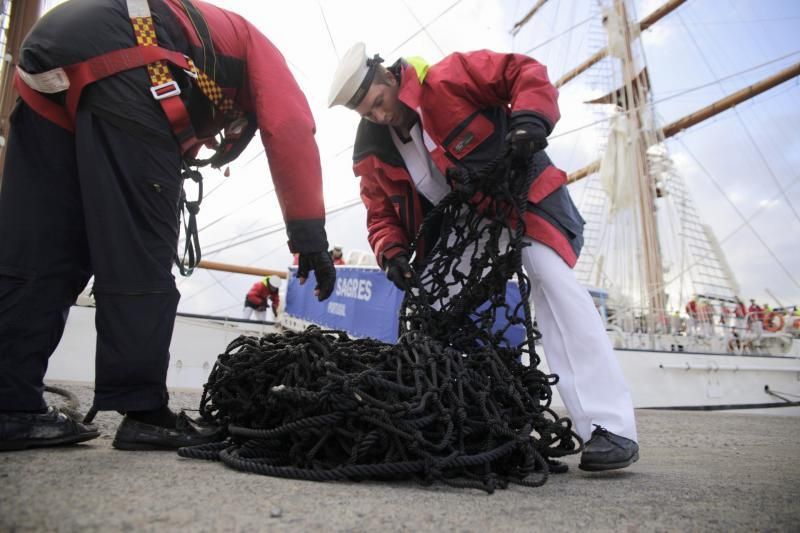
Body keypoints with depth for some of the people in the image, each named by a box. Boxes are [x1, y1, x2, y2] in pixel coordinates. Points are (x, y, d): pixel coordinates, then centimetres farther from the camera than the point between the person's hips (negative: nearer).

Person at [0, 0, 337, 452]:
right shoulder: (254, 46, 23)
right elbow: (290, 131, 3)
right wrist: (310, 237, -2)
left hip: (49, 57, 8)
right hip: (117, 64, -8)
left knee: (37, 248, 5)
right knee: (138, 256, -7)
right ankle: (145, 413, -2)